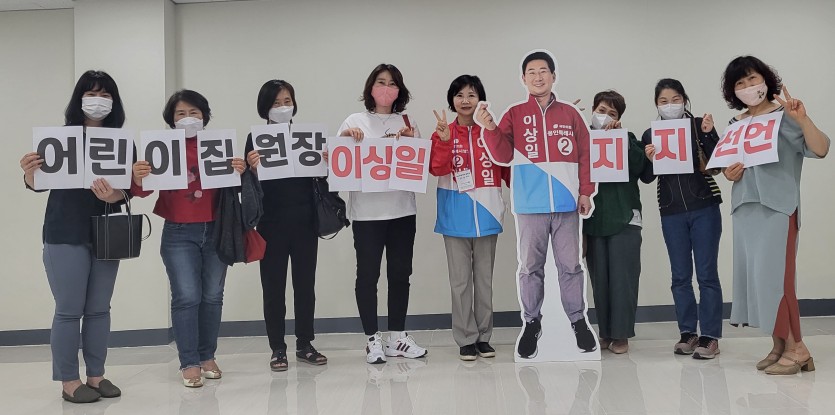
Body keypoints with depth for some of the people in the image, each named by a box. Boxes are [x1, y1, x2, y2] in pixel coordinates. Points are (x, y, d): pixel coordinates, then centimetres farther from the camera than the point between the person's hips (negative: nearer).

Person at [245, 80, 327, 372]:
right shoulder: (256, 138, 1)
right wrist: (253, 168, -21)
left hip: (304, 222, 2)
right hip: (272, 224, -2)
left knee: (305, 284, 8)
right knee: (274, 287, 4)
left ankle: (305, 345, 19)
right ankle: (278, 349, 13)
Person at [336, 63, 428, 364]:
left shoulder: (408, 124, 11)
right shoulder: (355, 122, 5)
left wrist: (410, 141, -8)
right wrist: (345, 137, -14)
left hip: (402, 209, 3)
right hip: (366, 211, -2)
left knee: (400, 272, 7)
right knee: (368, 273, -1)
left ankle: (397, 337, 19)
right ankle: (373, 339, 9)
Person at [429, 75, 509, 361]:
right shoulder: (444, 132, 1)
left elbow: (507, 166, 3)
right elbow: (437, 169, -12)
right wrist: (444, 139, -25)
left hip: (486, 213, 1)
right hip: (456, 216, -1)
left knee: (484, 279, 11)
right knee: (460, 280, 4)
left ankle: (484, 336, 21)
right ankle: (466, 339, 13)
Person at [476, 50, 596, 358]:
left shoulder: (569, 113, 10)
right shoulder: (514, 114, 7)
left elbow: (584, 154, 10)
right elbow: (502, 156, -2)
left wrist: (585, 191, 3)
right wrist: (490, 128, -17)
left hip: (566, 203, 1)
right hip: (530, 205, 0)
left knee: (570, 265, 7)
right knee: (530, 267, 6)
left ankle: (578, 321, 18)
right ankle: (531, 324, 16)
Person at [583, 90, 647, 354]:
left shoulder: (627, 139, 9)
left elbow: (639, 166, -9)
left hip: (624, 219, -1)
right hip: (593, 220, 1)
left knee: (622, 278, -2)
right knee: (599, 279, 4)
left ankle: (621, 334, 7)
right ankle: (605, 332, 15)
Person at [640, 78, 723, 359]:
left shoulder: (699, 125, 0)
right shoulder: (649, 135, 7)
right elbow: (646, 178, 8)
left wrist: (709, 134, -17)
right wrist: (649, 159, -12)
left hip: (704, 208, -2)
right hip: (671, 213, 3)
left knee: (706, 273, -2)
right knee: (680, 275, 8)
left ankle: (709, 335, 4)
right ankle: (687, 332, 18)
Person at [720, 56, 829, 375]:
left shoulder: (784, 116, -3)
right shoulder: (735, 125, 14)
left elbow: (820, 150, -14)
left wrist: (802, 119, -28)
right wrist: (727, 173, 1)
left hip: (777, 206, -6)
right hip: (745, 208, 7)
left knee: (773, 275, -12)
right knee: (754, 276, 5)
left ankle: (796, 348, -2)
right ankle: (779, 346, 13)